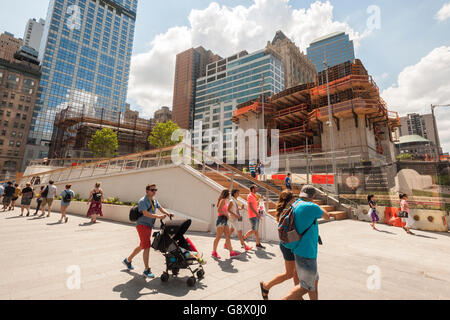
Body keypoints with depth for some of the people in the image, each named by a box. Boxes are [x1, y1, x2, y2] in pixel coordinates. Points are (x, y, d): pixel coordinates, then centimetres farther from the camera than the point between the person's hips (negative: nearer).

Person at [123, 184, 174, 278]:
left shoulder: (154, 200, 9)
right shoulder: (142, 201, -17)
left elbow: (160, 208, 11)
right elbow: (145, 213, -28)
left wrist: (168, 213, -8)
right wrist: (158, 216, -37)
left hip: (149, 226, 9)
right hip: (142, 225, -9)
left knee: (142, 246, 21)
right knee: (147, 247, -7)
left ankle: (128, 260, 41)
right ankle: (147, 270, 4)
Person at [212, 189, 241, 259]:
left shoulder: (225, 201, 19)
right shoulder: (223, 200, -9)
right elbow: (219, 210, -20)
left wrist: (227, 215, 7)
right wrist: (226, 214, -12)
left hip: (225, 220, 10)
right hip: (221, 219, -10)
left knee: (228, 236, 7)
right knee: (218, 236, -4)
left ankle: (231, 252, 9)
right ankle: (214, 252, 5)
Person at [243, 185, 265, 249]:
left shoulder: (254, 196, 16)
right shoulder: (250, 196, -12)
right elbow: (250, 206, -21)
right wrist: (257, 214, -25)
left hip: (256, 215, 9)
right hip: (252, 216, -9)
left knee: (256, 230, 10)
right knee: (254, 230, -5)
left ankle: (258, 244, 14)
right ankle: (244, 238, 11)